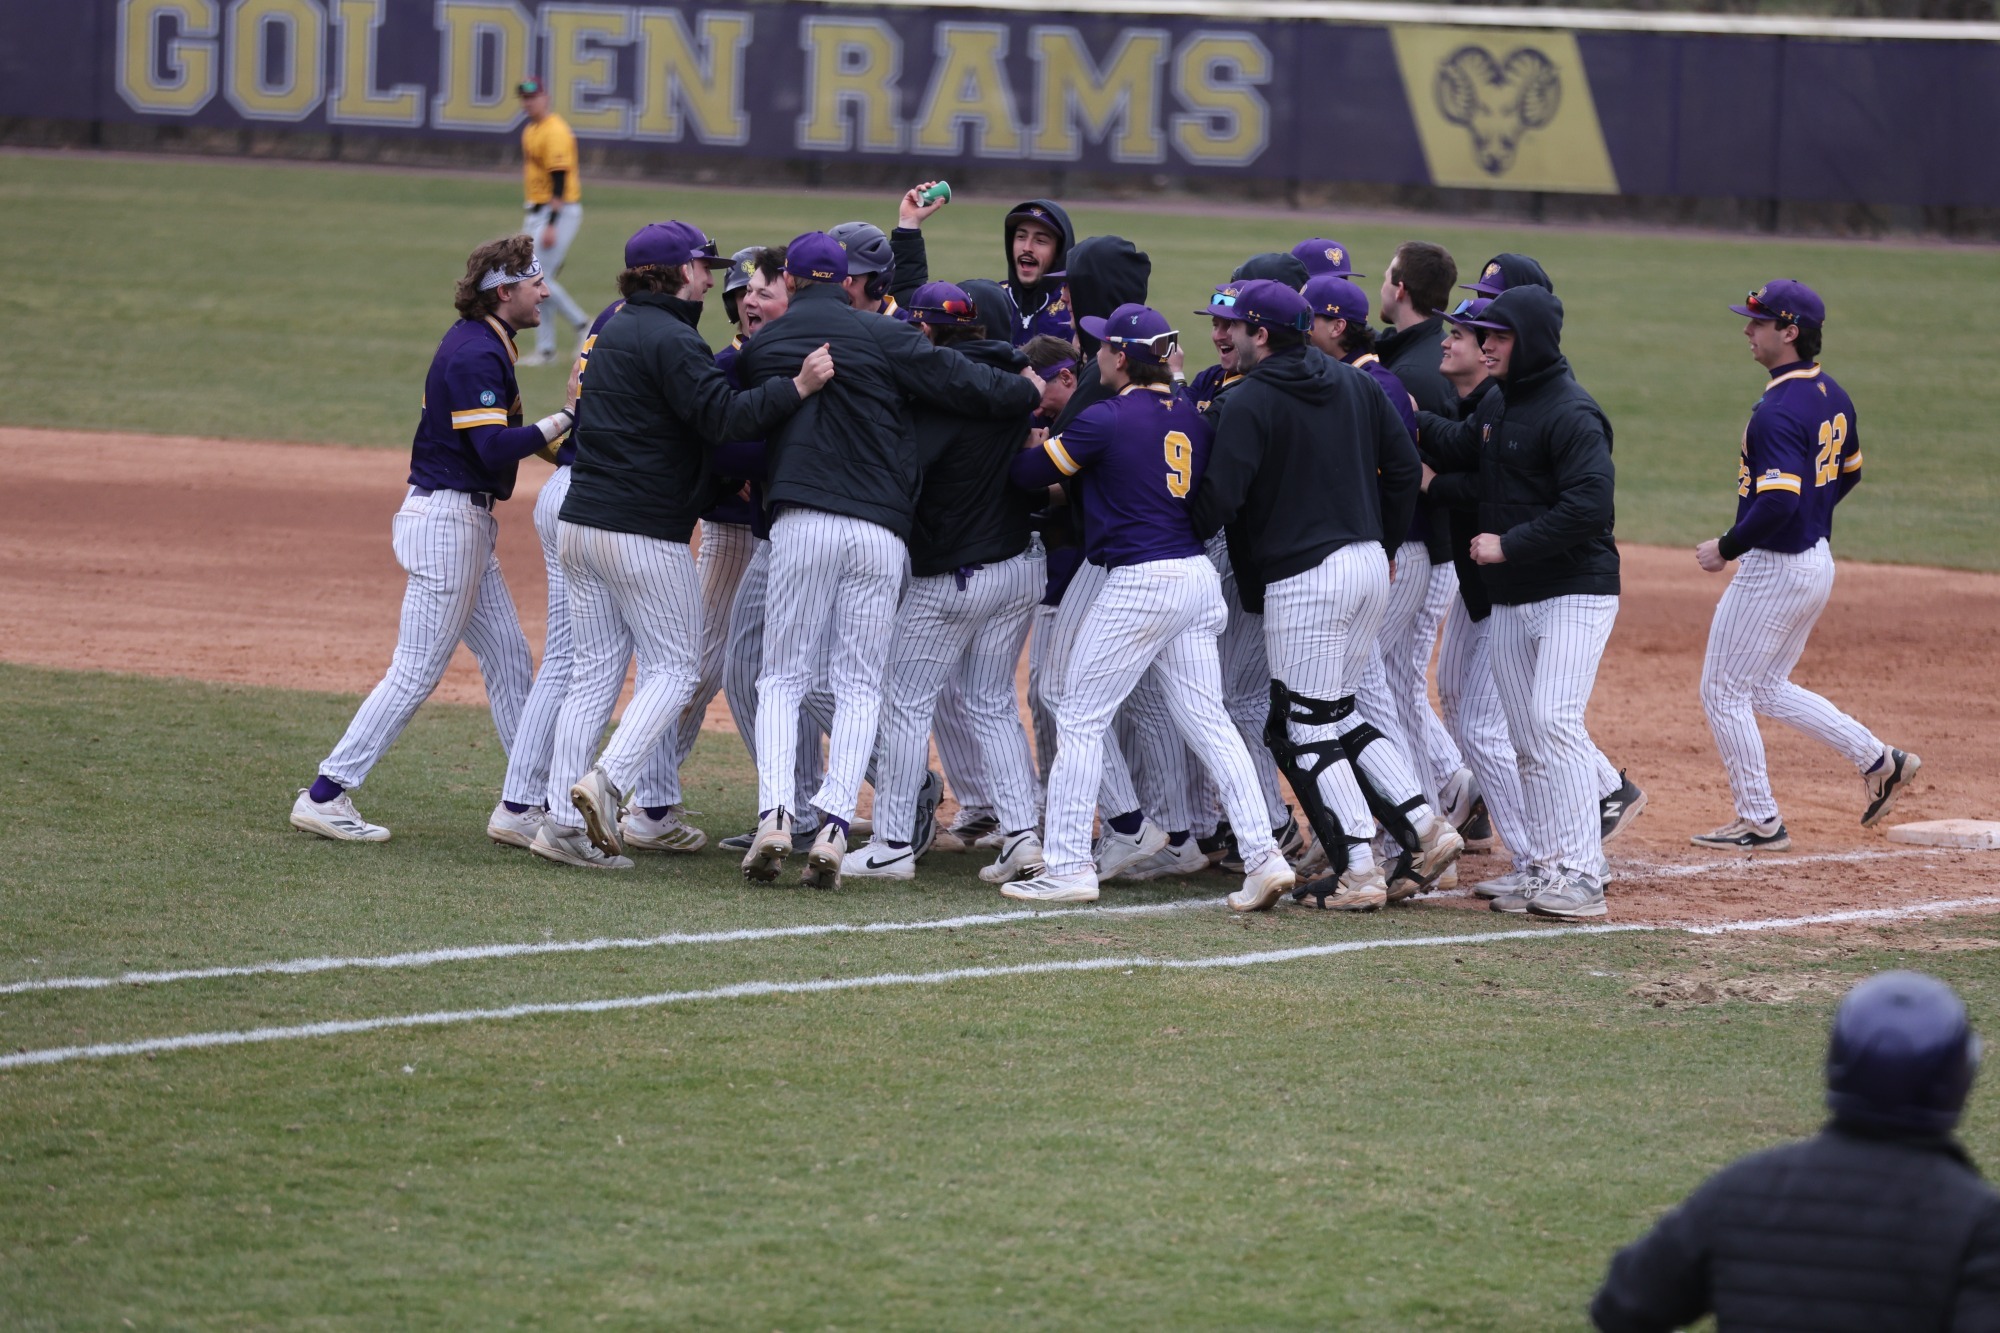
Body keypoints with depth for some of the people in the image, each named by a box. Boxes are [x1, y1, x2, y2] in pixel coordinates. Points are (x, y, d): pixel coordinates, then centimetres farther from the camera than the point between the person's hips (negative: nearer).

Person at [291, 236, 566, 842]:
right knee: (417, 671, -8)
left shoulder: (478, 341, 13)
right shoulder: (476, 355, -18)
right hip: (450, 515, -11)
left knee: (510, 660, 12)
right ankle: (325, 795, -5)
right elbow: (495, 449, -26)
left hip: (468, 521, 11)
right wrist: (563, 421, -20)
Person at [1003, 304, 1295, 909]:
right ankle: (1262, 854, -2)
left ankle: (1068, 867, 0)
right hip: (1199, 577, 7)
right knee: (1208, 721, 8)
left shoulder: (1105, 420, -10)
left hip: (1138, 582, -7)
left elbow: (1028, 473, -1)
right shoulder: (1191, 416, 11)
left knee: (1079, 719, 2)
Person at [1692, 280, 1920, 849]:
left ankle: (1760, 823, 9)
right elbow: (1848, 472, 20)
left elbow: (1778, 501, -31)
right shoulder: (1833, 397, 7)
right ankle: (1879, 760, 20)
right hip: (1818, 562, 10)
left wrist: (1727, 548, -19)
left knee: (1723, 691, 4)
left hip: (1775, 567, -10)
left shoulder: (1780, 409, -23)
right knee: (1767, 688, 23)